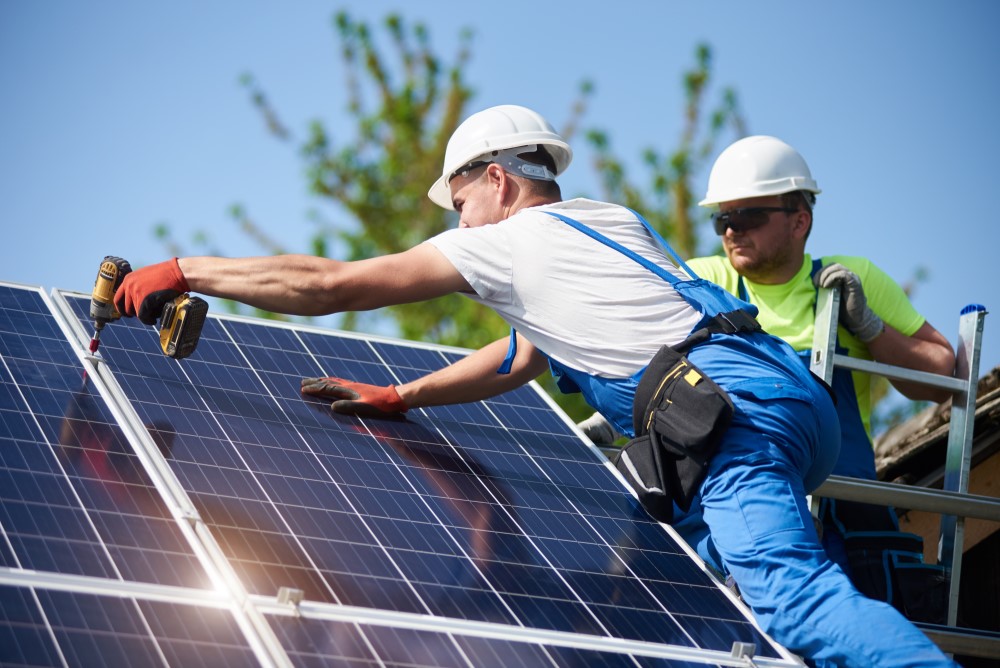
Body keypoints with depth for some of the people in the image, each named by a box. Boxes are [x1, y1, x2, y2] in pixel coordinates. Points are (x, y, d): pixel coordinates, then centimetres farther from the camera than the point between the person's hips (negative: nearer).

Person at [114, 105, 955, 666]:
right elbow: (520, 360, 40)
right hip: (796, 395, 9)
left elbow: (331, 284, 7)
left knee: (798, 594, -24)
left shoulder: (508, 241, 7)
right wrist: (396, 398, 40)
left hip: (739, 413, -9)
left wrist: (181, 272, 14)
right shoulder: (612, 225, 31)